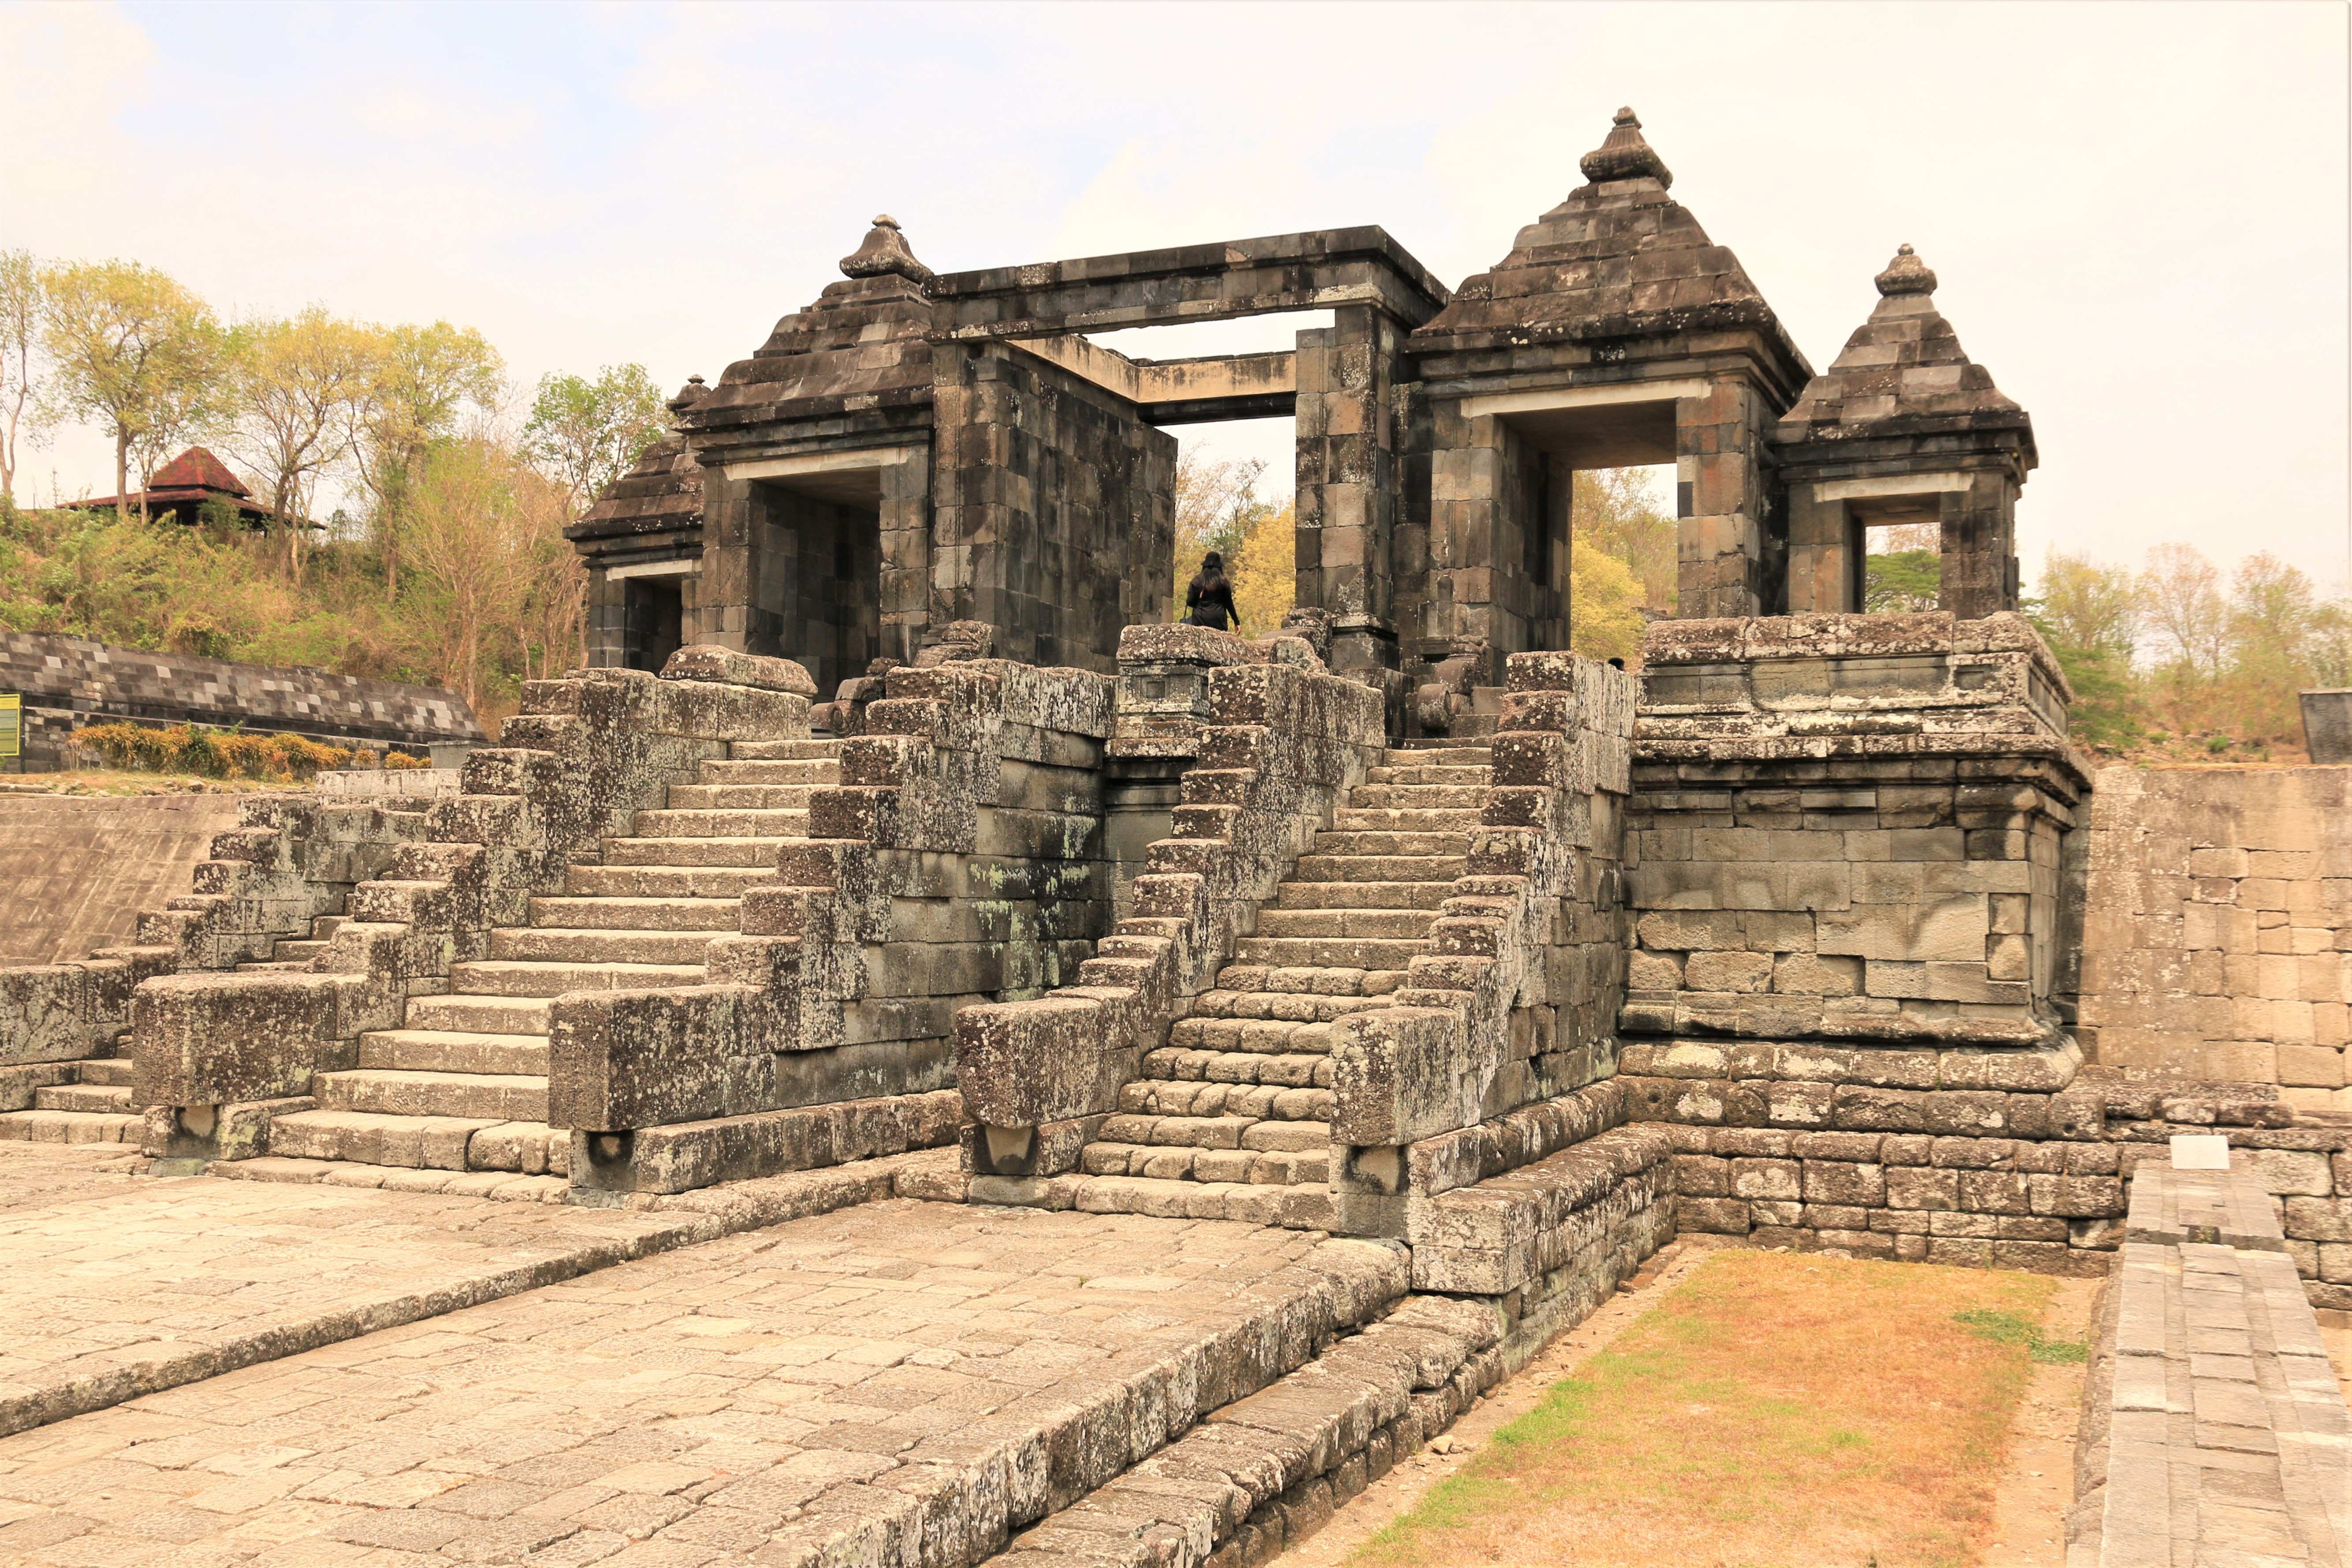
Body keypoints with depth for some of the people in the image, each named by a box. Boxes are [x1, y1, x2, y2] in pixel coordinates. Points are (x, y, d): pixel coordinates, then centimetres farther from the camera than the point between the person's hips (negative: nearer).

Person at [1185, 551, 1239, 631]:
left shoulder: (1196, 581, 4)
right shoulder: (1223, 583, 3)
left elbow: (1189, 602, 1)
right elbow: (1229, 604, 5)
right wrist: (1237, 622, 12)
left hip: (1200, 621, 0)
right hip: (1218, 622, 0)